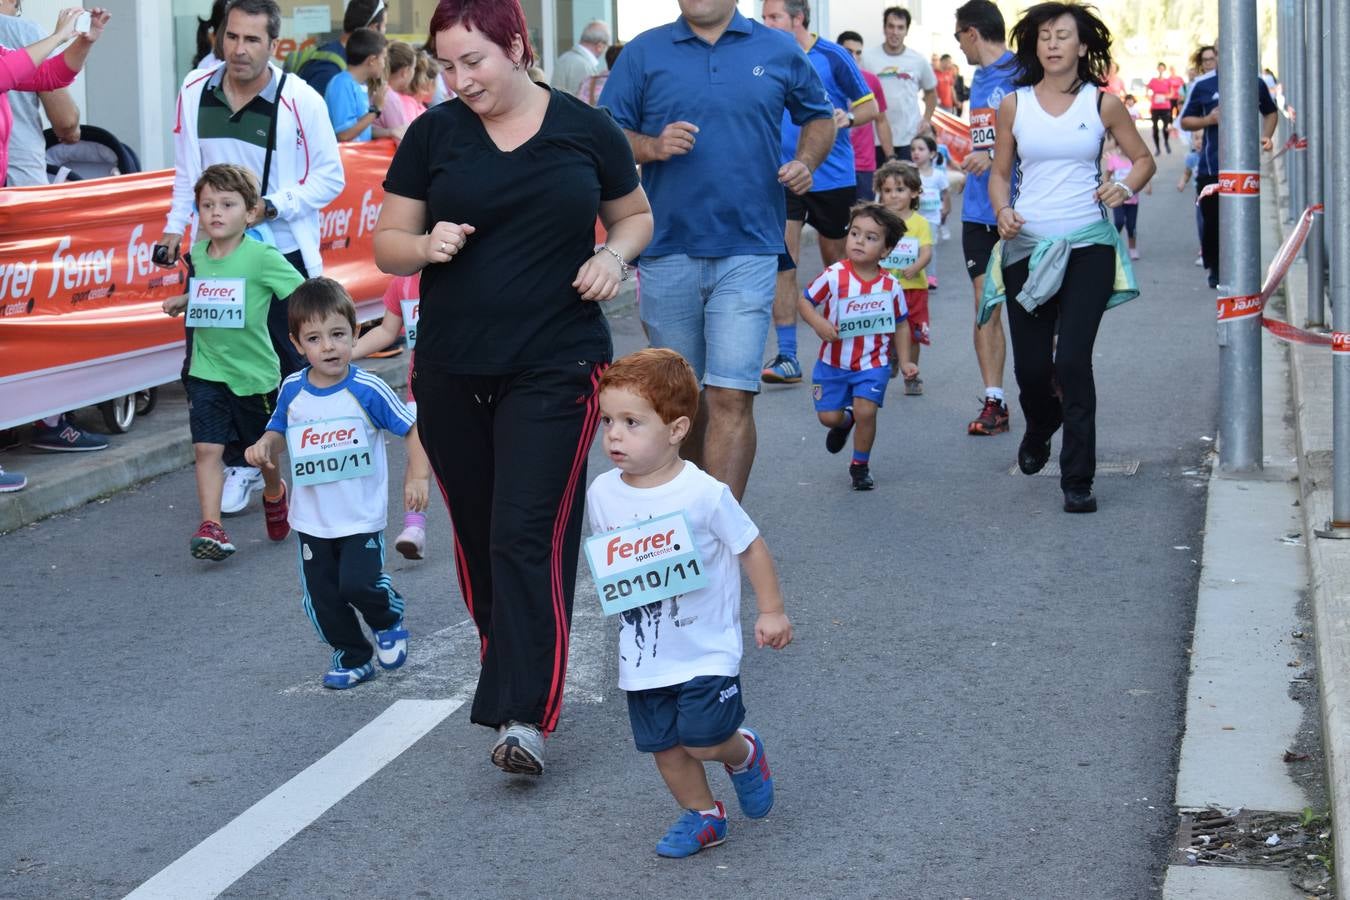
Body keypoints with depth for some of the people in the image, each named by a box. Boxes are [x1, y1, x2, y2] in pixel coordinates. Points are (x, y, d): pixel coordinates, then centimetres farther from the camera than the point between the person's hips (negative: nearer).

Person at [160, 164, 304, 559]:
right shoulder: (198, 254, 3)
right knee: (207, 448, -9)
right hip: (206, 371, 3)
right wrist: (182, 301, 5)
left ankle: (274, 495, 46)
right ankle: (211, 527, -10)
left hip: (254, 371, -3)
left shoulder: (262, 257, -15)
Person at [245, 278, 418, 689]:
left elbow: (411, 428, -7)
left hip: (362, 517, -4)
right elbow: (278, 432, 15)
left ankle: (389, 618, 16)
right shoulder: (292, 391, -3)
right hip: (312, 520, 4)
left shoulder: (367, 390, -14)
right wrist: (263, 447, -7)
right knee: (322, 597, 7)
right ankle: (351, 656, 29)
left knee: (358, 583, -17)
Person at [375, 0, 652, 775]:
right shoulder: (433, 135, 3)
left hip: (555, 370, -3)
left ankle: (525, 717, -13)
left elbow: (636, 215, 14)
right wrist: (425, 246, -16)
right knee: (479, 537, 11)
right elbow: (387, 244, 6)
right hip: (452, 374, 3)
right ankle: (512, 672, 31)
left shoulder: (587, 130, 0)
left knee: (530, 537, -11)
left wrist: (614, 256, -7)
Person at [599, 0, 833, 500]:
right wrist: (652, 146, -15)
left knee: (731, 398, -12)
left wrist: (806, 161, 1)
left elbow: (819, 117, 21)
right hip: (667, 251, 2)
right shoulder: (644, 53, 5)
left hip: (747, 251, -1)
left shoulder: (779, 51, 7)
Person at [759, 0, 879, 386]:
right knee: (782, 263, -10)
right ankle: (787, 357, -8)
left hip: (833, 178, -2)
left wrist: (848, 117, -23)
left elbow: (870, 107, -2)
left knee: (836, 263, 11)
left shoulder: (833, 57, -6)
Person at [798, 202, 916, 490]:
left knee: (865, 410, -16)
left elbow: (900, 324, 6)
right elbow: (804, 301, -6)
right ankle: (844, 422, 43)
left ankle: (860, 464, 9)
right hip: (834, 361, 1)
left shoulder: (890, 285, -8)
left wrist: (904, 361, 3)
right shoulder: (834, 276, -15)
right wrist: (818, 323, -25)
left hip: (873, 363, 0)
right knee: (828, 416, 3)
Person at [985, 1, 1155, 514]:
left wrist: (1126, 188, -8)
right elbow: (1001, 172, 13)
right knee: (1031, 366, 3)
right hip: (1027, 246, 2)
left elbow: (1143, 159, 13)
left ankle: (1078, 480, -3)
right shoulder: (1014, 105, 6)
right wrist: (1003, 211, -7)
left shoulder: (1102, 104, 3)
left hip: (1088, 246, -2)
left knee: (1073, 361, -12)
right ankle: (1040, 429, 40)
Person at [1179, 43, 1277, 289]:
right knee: (1212, 221, 0)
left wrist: (1267, 136, 3)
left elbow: (1271, 112, 22)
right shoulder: (1202, 85, 2)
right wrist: (1209, 120, -12)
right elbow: (1185, 121, 7)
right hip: (1211, 166, -1)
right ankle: (1215, 269, 16)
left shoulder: (1255, 83, 6)